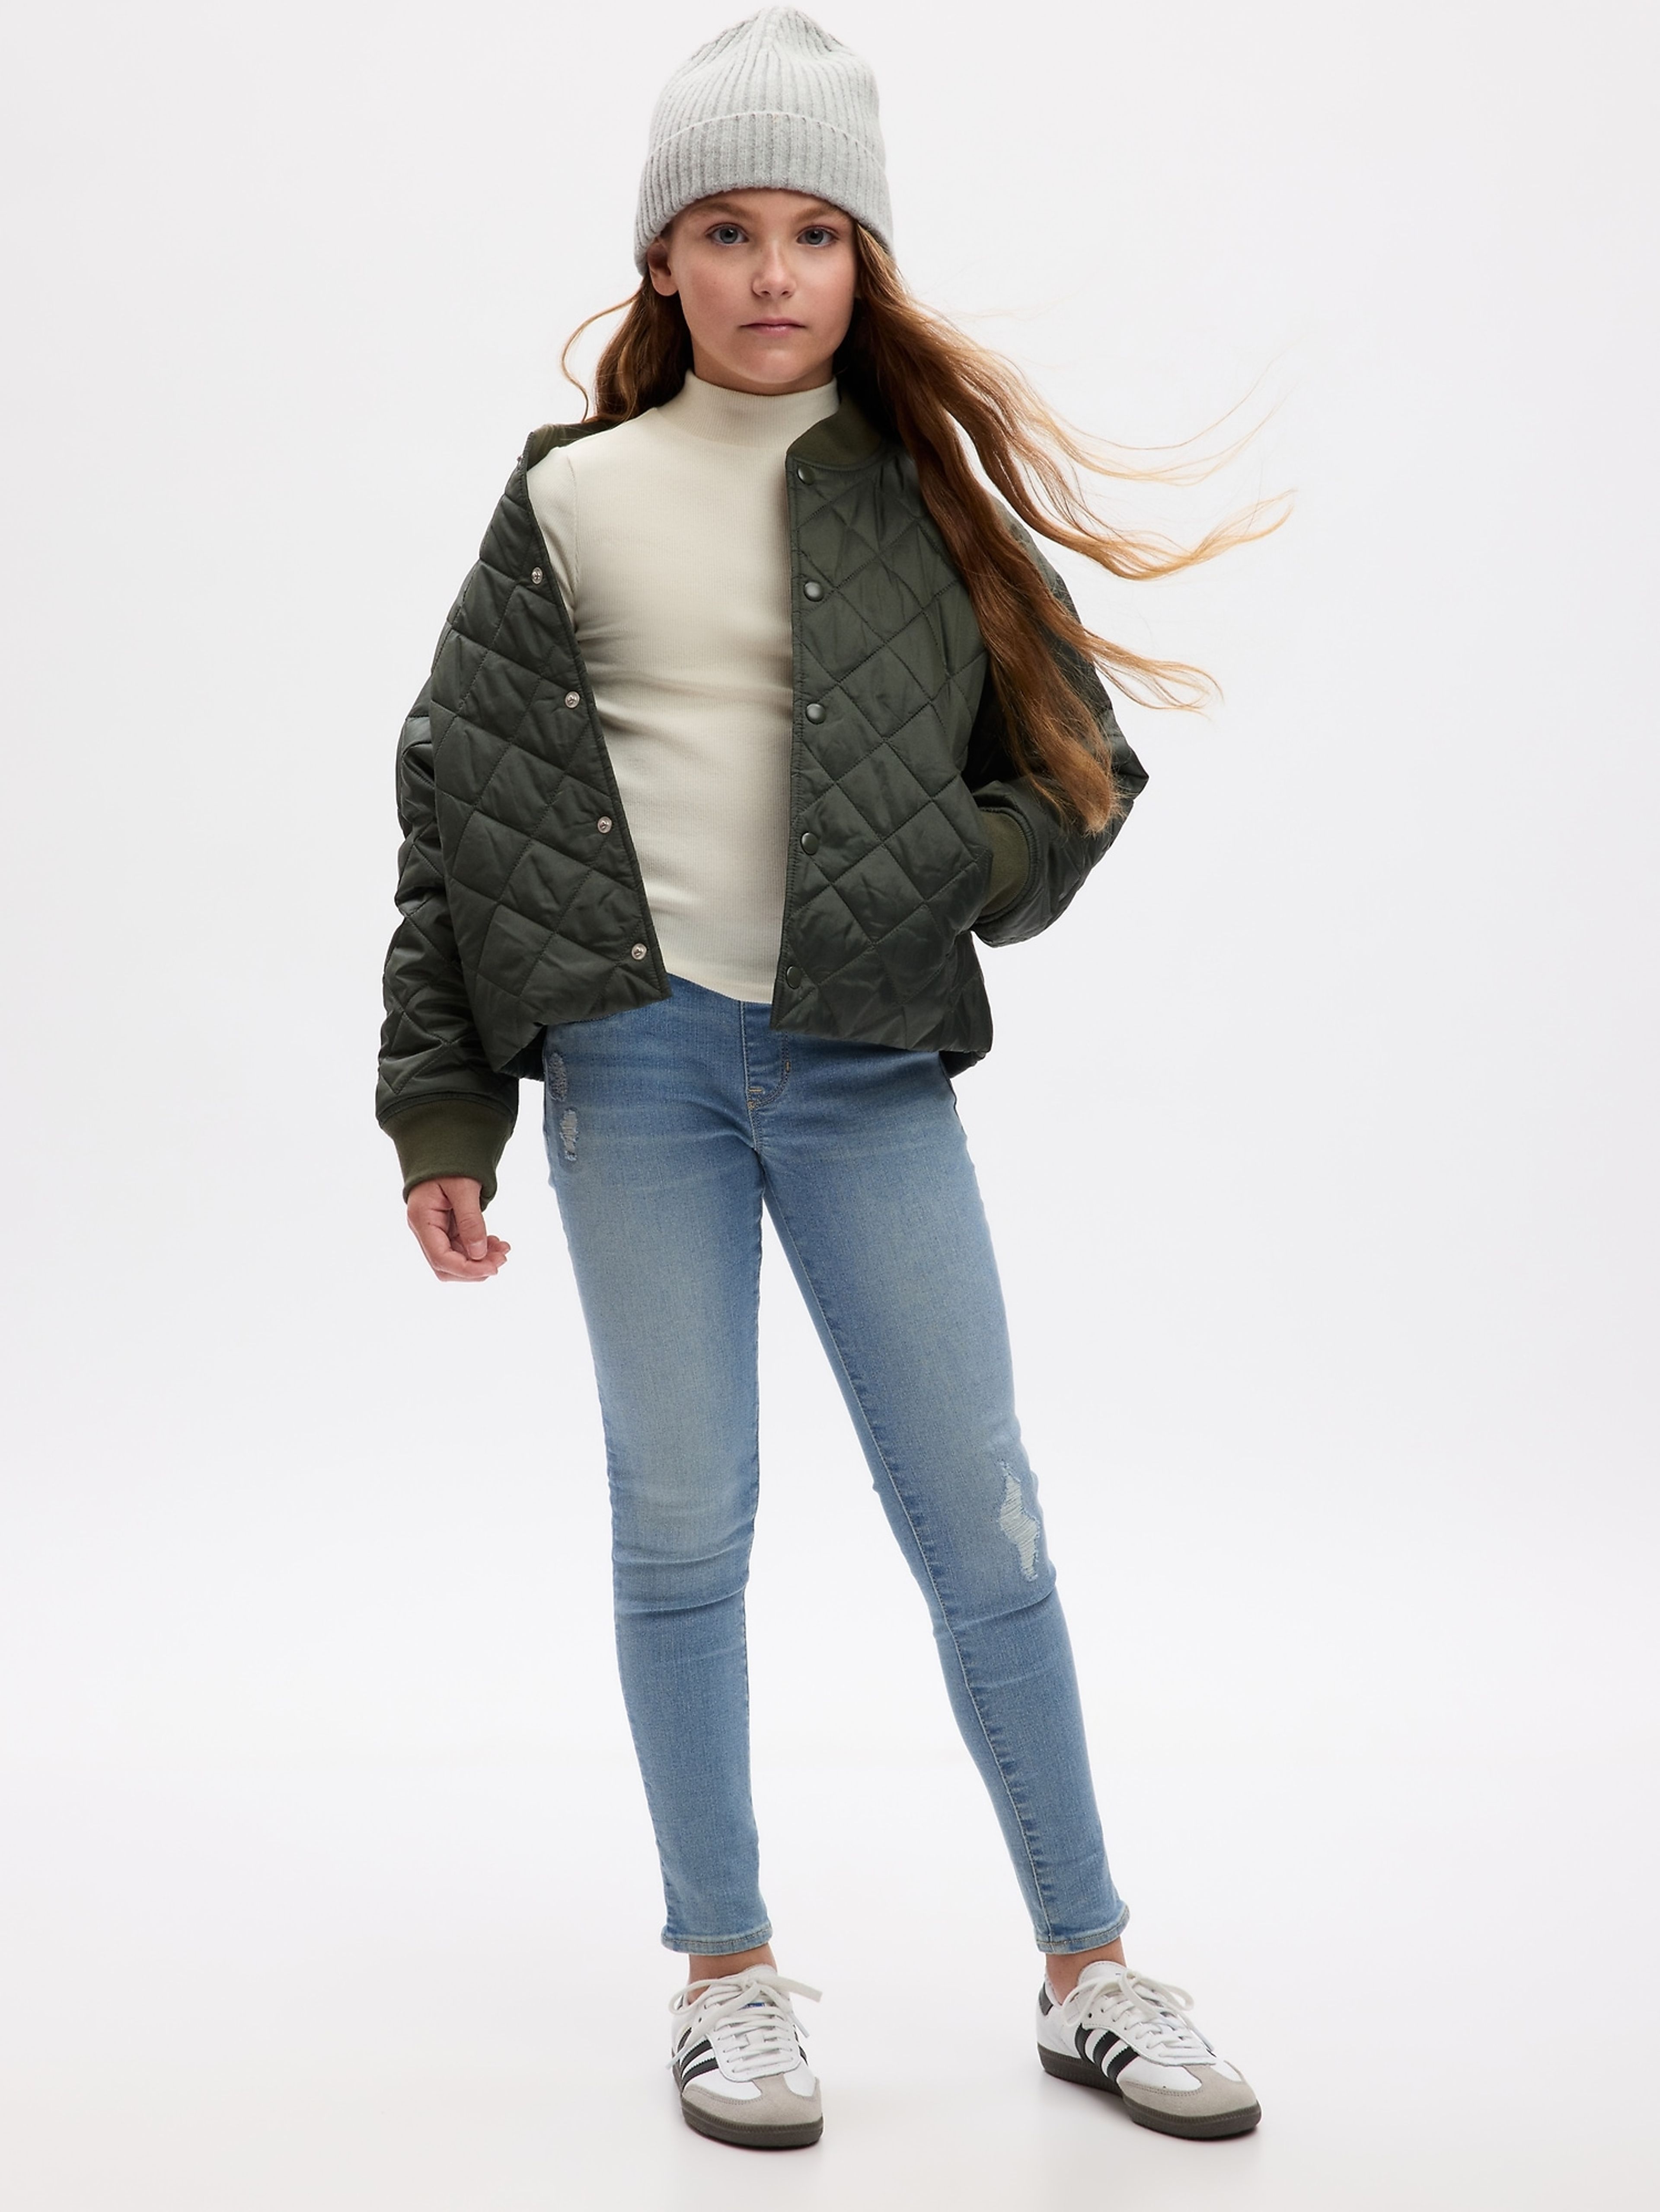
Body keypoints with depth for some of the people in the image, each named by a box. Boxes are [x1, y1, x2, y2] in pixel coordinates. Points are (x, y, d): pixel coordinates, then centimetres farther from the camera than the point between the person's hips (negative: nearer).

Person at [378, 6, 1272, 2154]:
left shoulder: (935, 489, 8)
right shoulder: (573, 502, 5)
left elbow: (1082, 753, 12)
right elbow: (461, 803, 6)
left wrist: (962, 876, -9)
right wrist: (442, 1110, 2)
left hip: (870, 1062, 1)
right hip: (637, 1054, 0)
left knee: (981, 1521, 2)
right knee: (682, 1530, 5)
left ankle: (1090, 1971, 16)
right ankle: (726, 1974, 19)